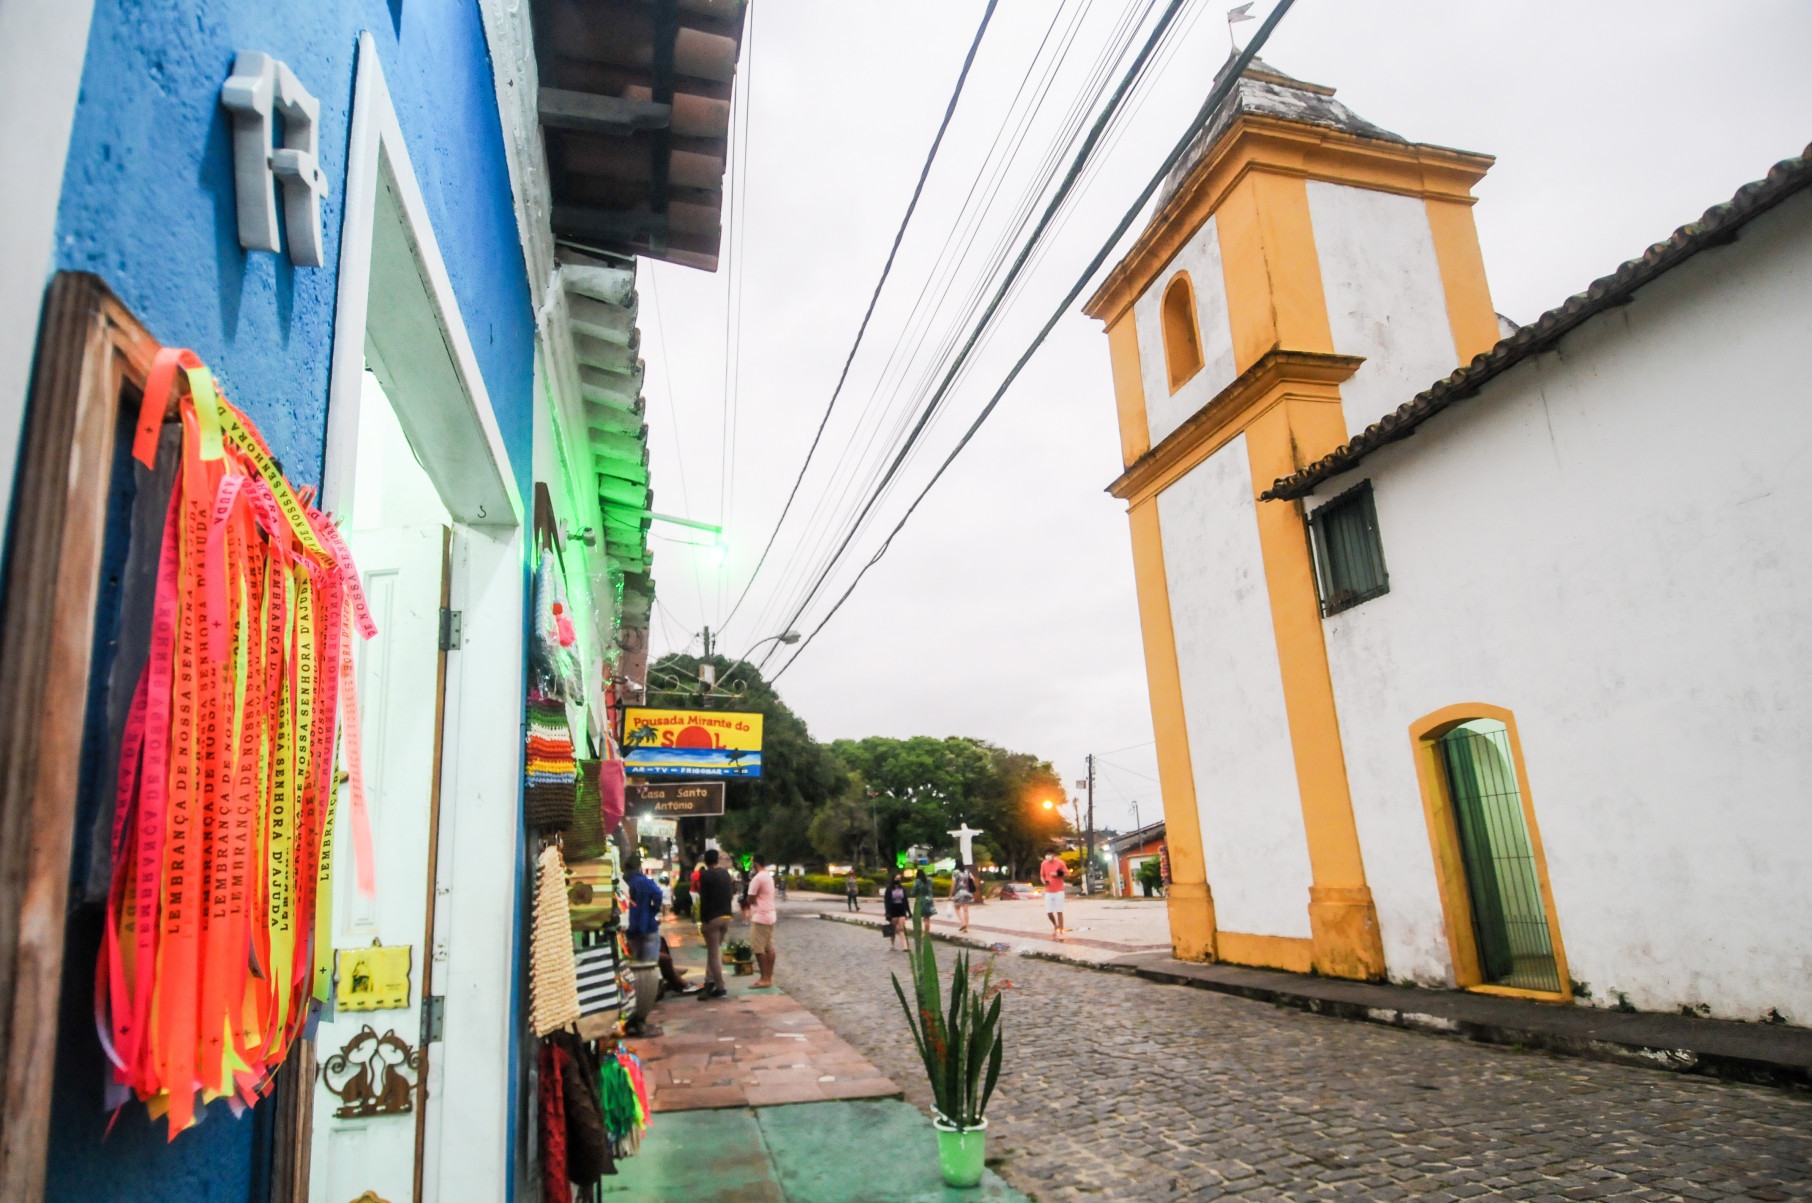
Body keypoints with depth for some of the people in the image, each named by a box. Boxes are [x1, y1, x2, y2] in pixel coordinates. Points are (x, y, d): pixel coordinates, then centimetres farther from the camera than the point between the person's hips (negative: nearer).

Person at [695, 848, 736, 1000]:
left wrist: (702, 919, -6)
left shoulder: (705, 875, -10)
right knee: (715, 950, 17)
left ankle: (720, 988, -1)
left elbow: (703, 899, -12)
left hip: (712, 918, -6)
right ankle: (710, 980, 13)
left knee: (714, 953, -1)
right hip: (726, 916, 6)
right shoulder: (726, 873, 9)